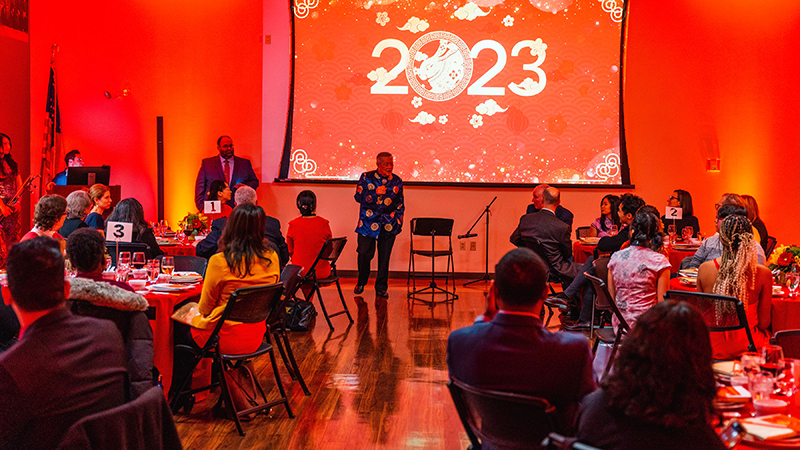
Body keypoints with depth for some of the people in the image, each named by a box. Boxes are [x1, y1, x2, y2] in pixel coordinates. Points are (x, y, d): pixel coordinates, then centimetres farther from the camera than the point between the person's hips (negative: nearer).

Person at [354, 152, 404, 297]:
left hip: (388, 225, 2)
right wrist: (375, 192, -17)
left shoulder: (397, 181, 9)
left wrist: (399, 221, 9)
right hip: (368, 223, -2)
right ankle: (361, 282, 20)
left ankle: (381, 287, 14)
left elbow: (401, 204, 16)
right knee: (364, 254, -3)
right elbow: (358, 196, -4)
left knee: (384, 258, 1)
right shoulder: (367, 177, 2)